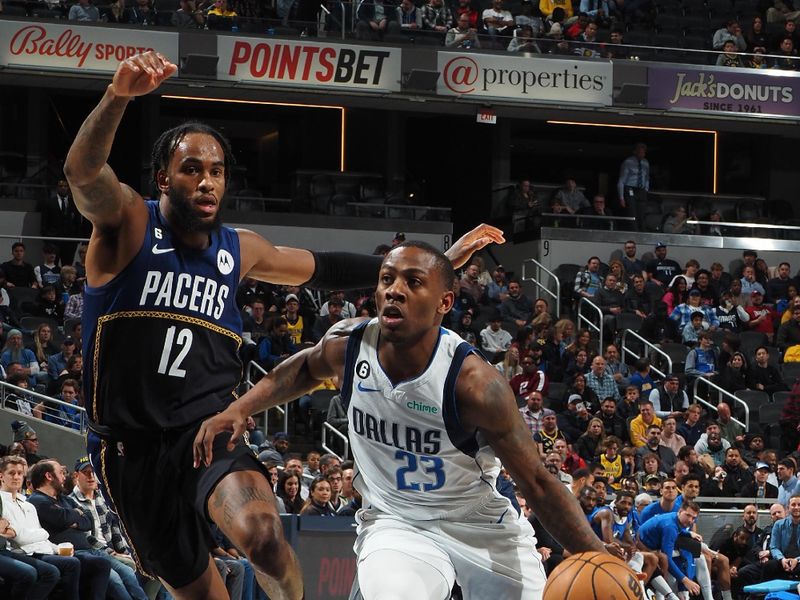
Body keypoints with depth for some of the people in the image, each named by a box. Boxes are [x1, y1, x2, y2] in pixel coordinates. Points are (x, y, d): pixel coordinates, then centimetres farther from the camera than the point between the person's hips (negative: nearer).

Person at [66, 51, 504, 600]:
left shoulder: (240, 250, 8)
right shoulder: (128, 223, -5)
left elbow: (324, 269, 23)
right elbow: (83, 170, -26)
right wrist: (118, 96, -46)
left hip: (209, 426, 1)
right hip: (130, 445, -1)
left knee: (261, 533, -30)